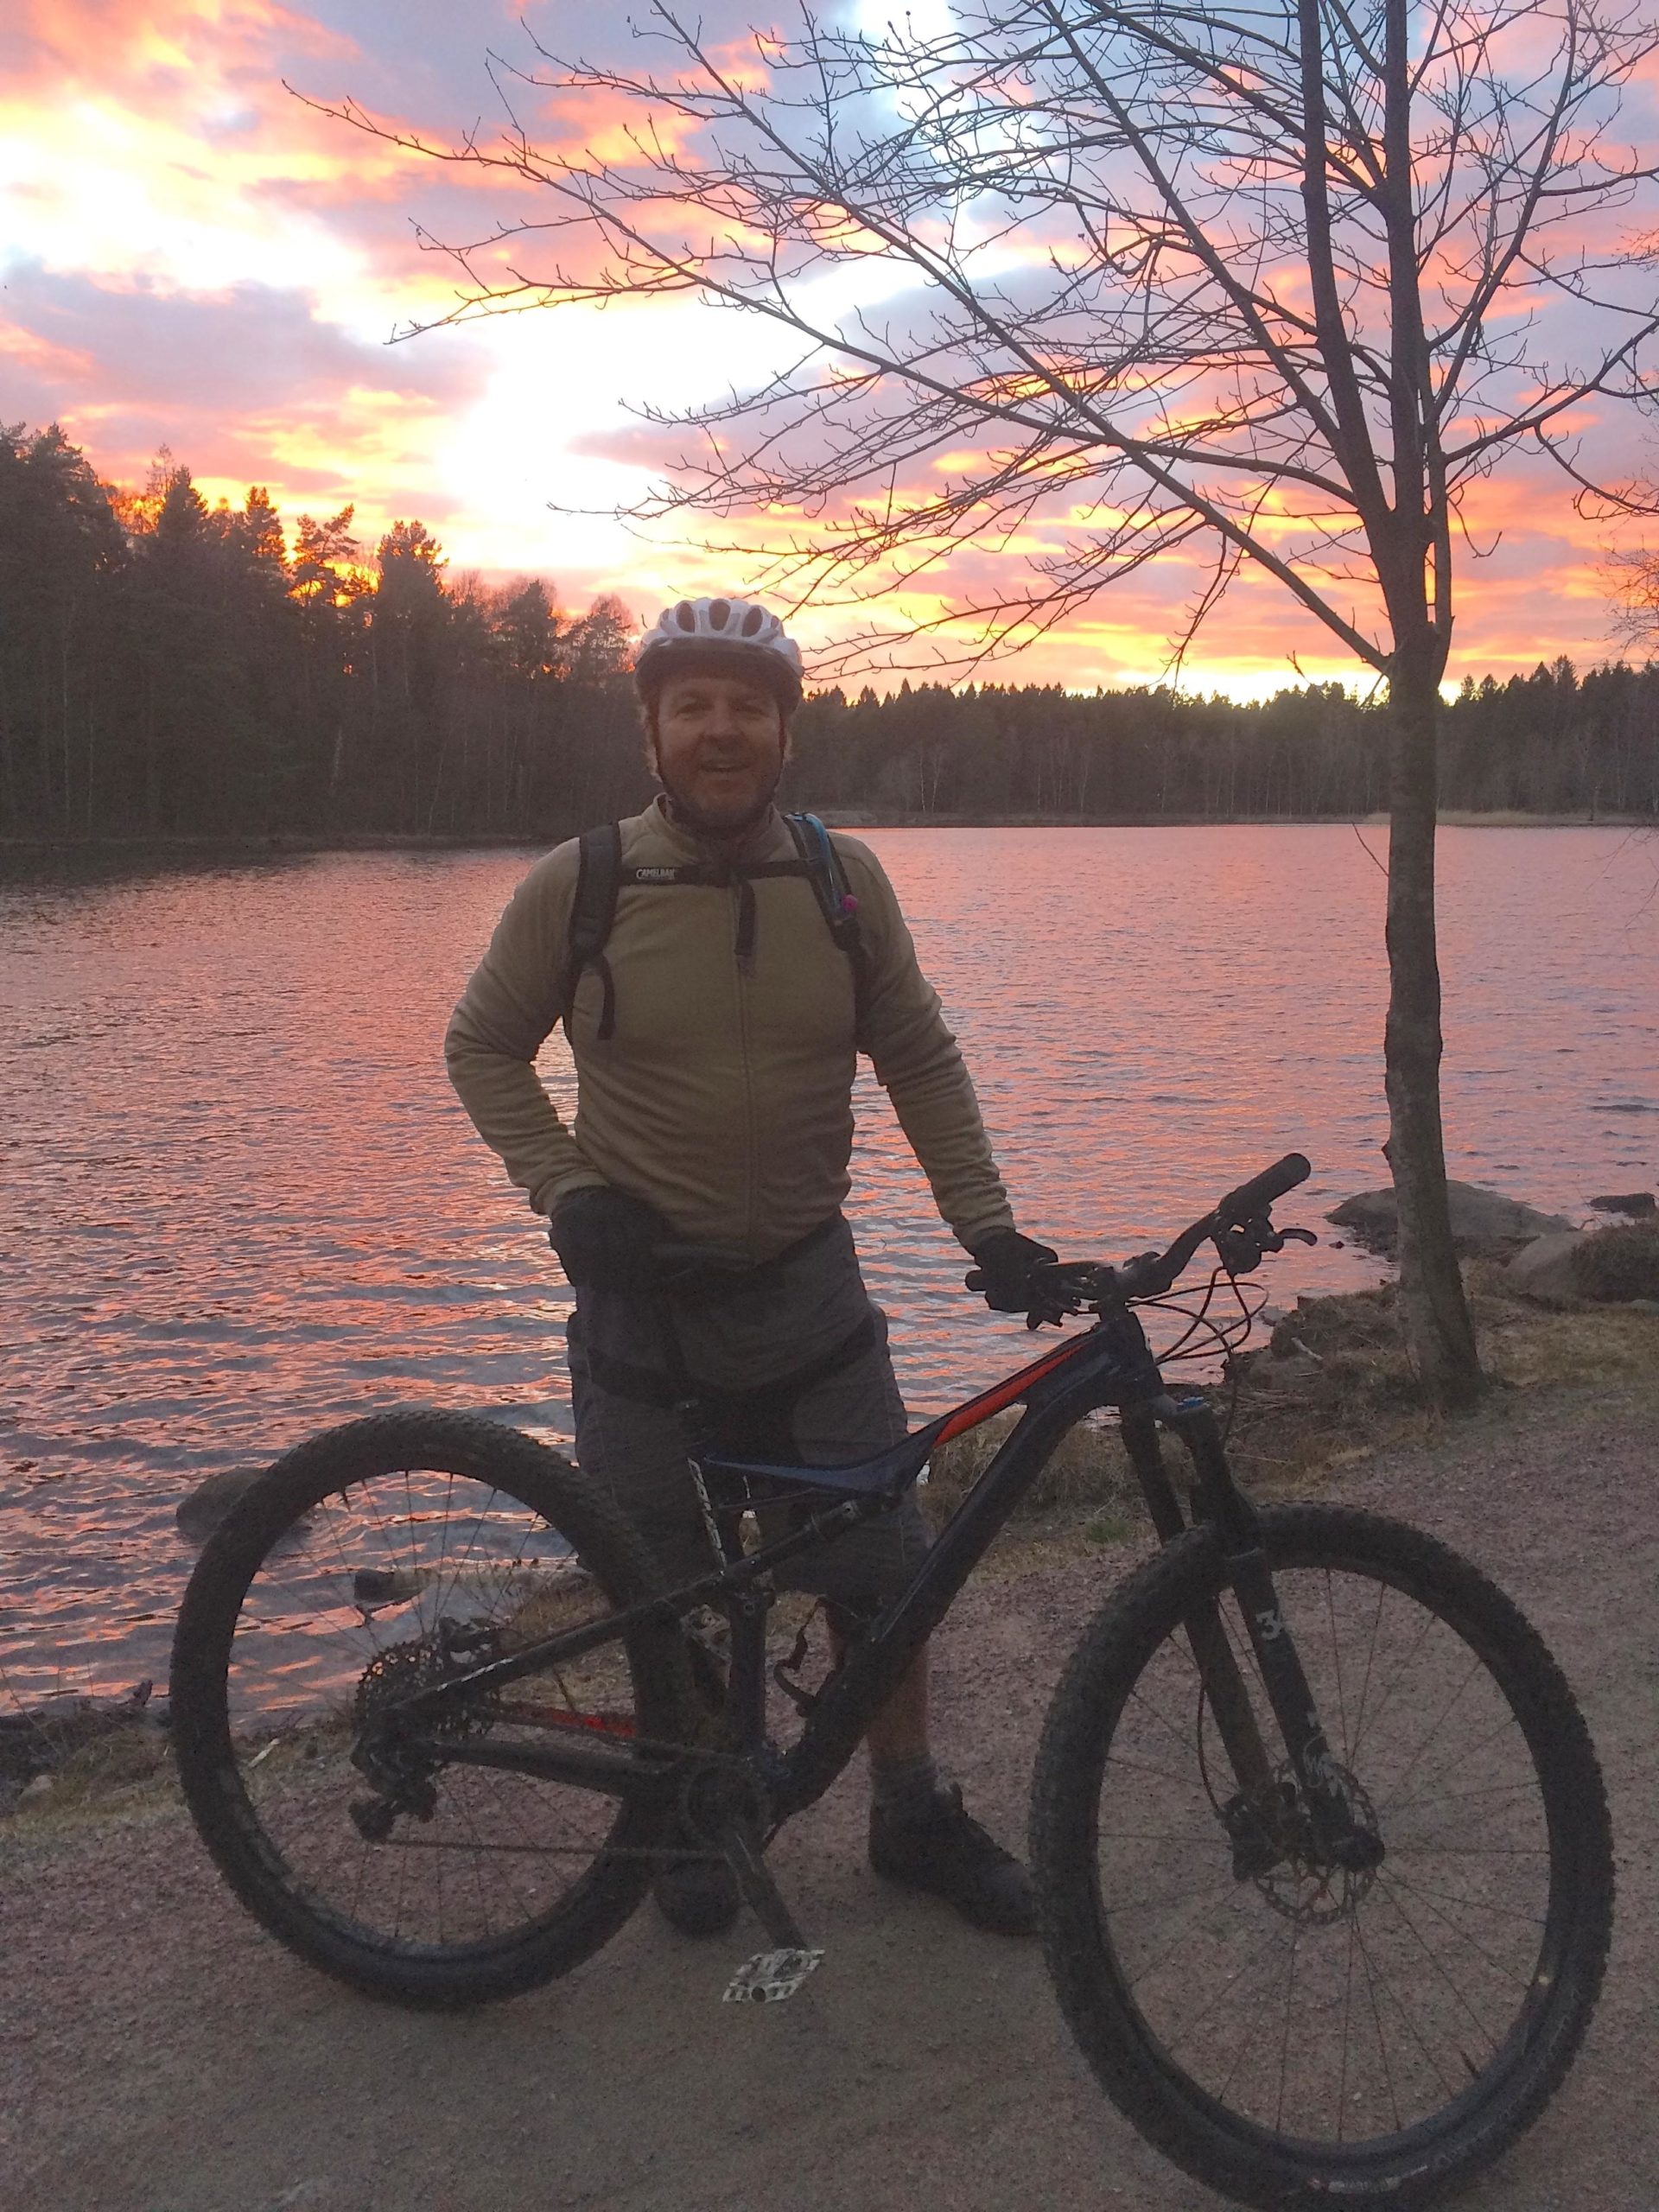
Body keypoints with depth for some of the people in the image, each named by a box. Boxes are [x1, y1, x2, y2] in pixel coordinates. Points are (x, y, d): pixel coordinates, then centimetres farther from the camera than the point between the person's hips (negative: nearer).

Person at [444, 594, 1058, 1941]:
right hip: (642, 1291, -1)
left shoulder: (843, 878, -4)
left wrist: (987, 1225, -4)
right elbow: (483, 1048, 2)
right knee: (665, 1591, 10)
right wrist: (567, 1190, -11)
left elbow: (919, 1057, 4)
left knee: (883, 1570, 8)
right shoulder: (578, 886, -10)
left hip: (809, 1287, 2)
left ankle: (912, 1814, 31)